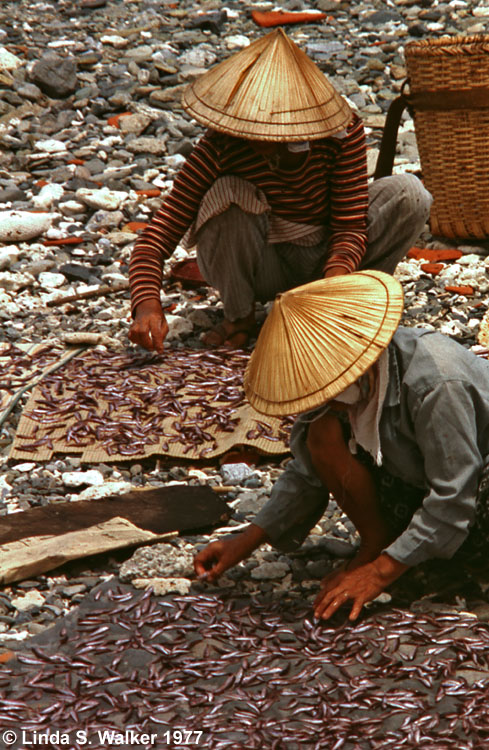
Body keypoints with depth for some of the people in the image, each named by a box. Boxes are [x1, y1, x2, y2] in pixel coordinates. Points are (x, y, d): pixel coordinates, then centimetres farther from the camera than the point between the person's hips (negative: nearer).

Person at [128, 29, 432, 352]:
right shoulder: (220, 148, -24)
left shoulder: (343, 133, -20)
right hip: (263, 268, -1)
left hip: (325, 257, 1)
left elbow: (349, 225, -16)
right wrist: (148, 304, -45)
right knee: (227, 193, -34)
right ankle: (239, 315, -9)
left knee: (410, 193, -22)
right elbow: (160, 234, -26)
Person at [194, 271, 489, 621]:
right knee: (323, 435, -17)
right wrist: (246, 542, -6)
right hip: (413, 486, 6)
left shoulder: (436, 382, -33)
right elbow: (306, 475, 1)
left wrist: (380, 572, -28)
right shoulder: (332, 373, -11)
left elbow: (452, 499, -29)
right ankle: (375, 543, -3)